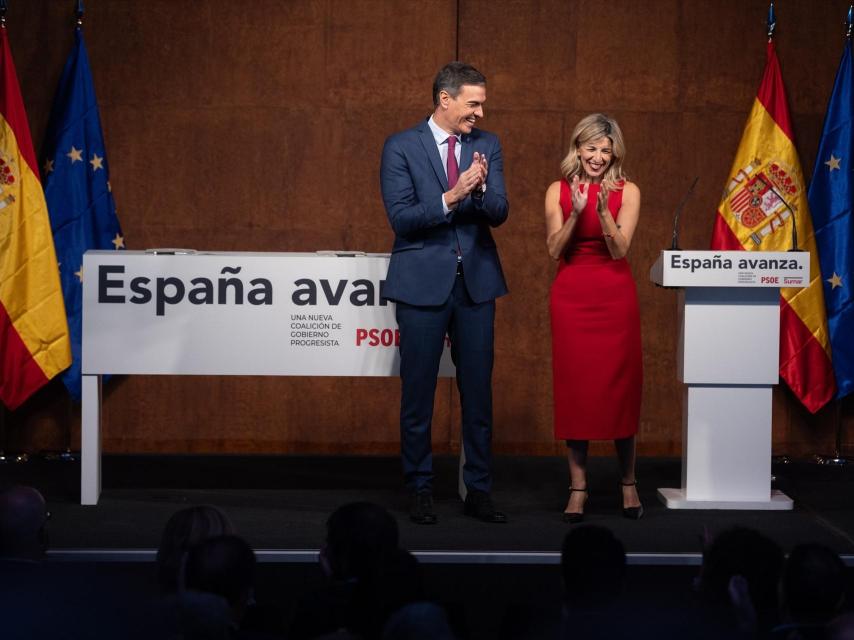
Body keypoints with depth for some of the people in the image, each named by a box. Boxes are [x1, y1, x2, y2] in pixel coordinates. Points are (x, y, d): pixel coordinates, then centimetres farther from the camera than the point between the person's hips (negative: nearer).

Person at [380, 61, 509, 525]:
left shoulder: (487, 146, 6)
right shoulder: (401, 148, -4)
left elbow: (499, 213, -1)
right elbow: (400, 217, -12)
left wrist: (481, 188, -22)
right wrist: (451, 198, -24)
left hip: (476, 281, 3)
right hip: (423, 282, -3)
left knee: (478, 391, 6)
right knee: (418, 392, 4)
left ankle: (479, 490, 14)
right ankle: (420, 491, 14)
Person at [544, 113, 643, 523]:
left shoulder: (626, 192, 3)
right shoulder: (558, 192, 6)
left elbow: (620, 249, -6)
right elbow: (555, 250, -2)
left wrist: (603, 211, -19)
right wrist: (575, 213, -16)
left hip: (615, 296, -1)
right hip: (571, 296, 1)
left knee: (618, 386, 1)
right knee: (574, 386, 0)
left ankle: (628, 485, 12)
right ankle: (578, 489, 5)